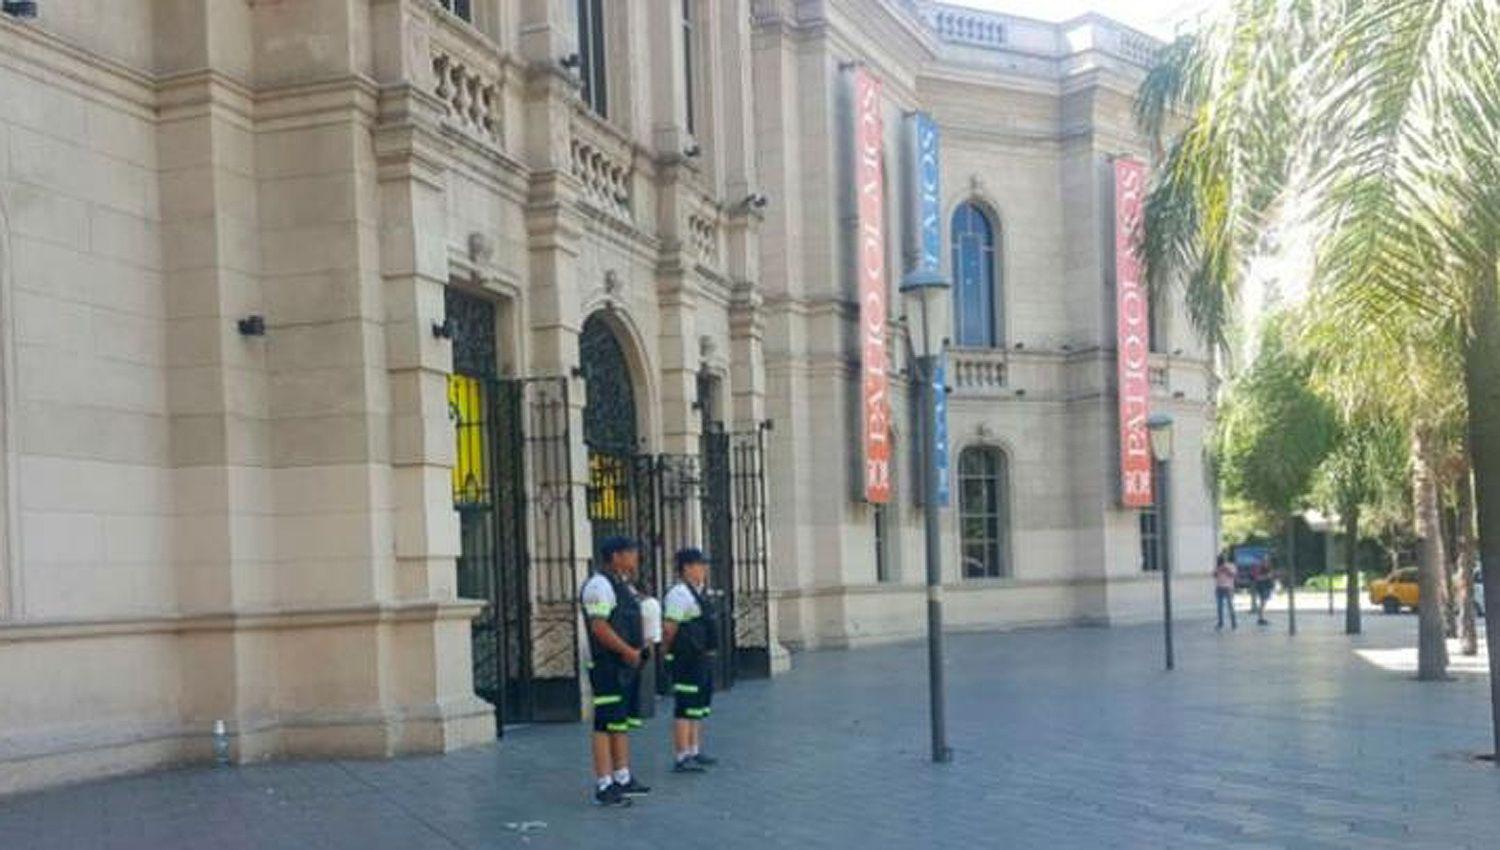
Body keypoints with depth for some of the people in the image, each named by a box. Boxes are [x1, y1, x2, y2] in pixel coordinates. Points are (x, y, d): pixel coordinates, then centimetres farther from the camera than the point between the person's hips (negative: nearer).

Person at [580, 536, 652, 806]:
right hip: (607, 665, -10)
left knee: (621, 722, 15)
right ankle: (604, 787, -4)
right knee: (606, 725, -7)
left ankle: (622, 778, 24)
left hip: (626, 665, 10)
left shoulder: (621, 585, 17)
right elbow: (599, 627, -23)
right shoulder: (599, 585, -15)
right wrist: (629, 651, -19)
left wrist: (640, 645, 11)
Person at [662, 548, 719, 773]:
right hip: (688, 660, -10)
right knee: (685, 709, -8)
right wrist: (666, 650, -8)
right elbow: (670, 628, -20)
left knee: (700, 708, 16)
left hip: (704, 659, 10)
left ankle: (694, 752, 25)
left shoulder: (698, 593, 16)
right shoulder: (679, 593, -16)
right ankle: (681, 758, -6)